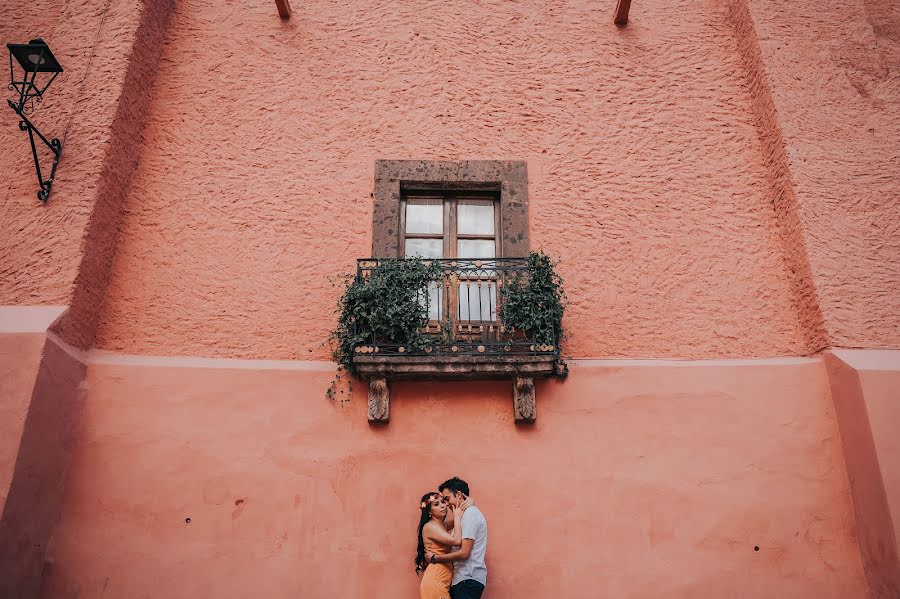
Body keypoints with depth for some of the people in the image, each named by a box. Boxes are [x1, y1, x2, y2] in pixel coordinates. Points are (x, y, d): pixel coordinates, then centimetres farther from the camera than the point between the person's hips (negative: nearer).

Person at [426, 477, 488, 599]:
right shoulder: (467, 514, 19)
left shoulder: (470, 514, -12)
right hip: (464, 579, 9)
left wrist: (434, 558, -9)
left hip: (468, 580, -9)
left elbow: (464, 553, -18)